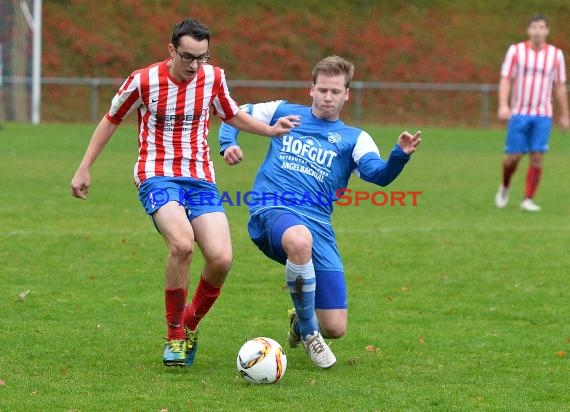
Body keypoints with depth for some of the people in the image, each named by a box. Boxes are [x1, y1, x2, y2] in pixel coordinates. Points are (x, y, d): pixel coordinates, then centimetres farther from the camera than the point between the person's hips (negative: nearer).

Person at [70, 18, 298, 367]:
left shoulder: (213, 78, 1)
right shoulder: (143, 81, -8)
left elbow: (231, 114, 23)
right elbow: (111, 120, 8)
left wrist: (270, 130, 10)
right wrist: (84, 169, 11)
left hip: (201, 179, 4)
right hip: (158, 177, -4)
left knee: (221, 259, -17)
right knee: (182, 243, -32)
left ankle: (190, 325, 12)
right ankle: (175, 337, -13)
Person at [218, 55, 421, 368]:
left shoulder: (354, 139, 13)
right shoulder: (284, 112, 16)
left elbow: (379, 175, -5)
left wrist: (400, 155, -27)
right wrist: (228, 144, 5)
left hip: (317, 223, 2)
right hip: (272, 211, -2)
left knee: (335, 329, -6)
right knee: (300, 240, -43)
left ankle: (301, 322, 35)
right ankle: (308, 332, -21)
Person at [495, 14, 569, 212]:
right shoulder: (516, 51, 0)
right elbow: (505, 80, -3)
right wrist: (503, 105, -17)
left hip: (543, 116, 1)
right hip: (519, 114, -1)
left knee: (536, 158, -7)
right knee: (514, 157, -2)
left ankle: (528, 200, 0)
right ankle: (505, 187, 26)